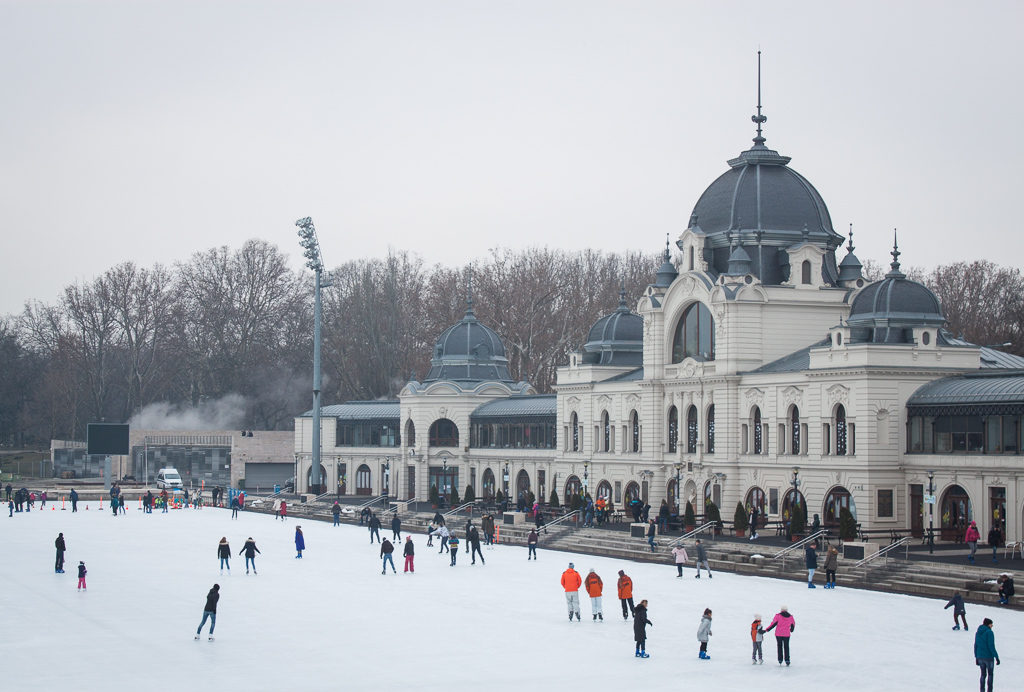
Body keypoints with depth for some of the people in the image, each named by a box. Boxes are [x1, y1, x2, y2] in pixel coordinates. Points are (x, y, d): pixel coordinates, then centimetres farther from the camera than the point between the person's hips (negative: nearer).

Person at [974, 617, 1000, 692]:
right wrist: (996, 657, -14)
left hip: (980, 657, 6)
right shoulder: (989, 632, -14)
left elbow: (975, 646, 11)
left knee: (983, 674, 16)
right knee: (990, 674, 9)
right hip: (988, 657, -6)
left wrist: (976, 658, 18)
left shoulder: (978, 633, 7)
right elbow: (991, 646, -18)